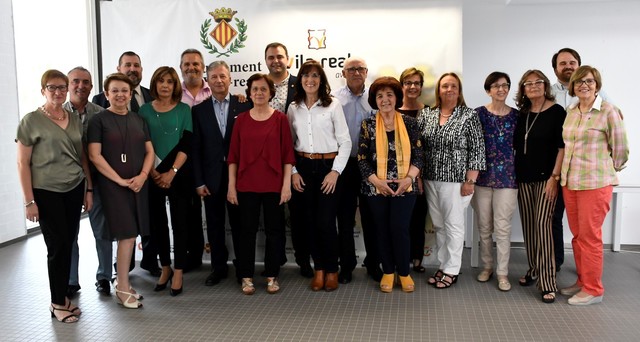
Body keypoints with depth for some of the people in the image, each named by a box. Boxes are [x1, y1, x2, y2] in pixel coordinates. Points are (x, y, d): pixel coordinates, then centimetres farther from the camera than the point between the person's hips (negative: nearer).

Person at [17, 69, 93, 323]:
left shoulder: (75, 120, 8)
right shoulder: (31, 121, -6)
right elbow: (23, 163, -6)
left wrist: (89, 189, 8)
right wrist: (29, 201, -10)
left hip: (74, 190, 4)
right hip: (47, 193, -4)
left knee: (69, 243, 9)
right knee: (58, 246, 0)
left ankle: (63, 295, 24)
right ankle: (58, 303, 16)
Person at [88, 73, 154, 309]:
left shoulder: (138, 120, 11)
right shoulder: (99, 120, -2)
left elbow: (149, 151, 9)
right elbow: (95, 156, -9)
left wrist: (142, 176, -8)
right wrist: (120, 180, -13)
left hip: (139, 185, 5)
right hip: (113, 185, -4)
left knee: (130, 235, 6)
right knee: (127, 235, -7)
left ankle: (121, 280, 22)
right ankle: (123, 289, 5)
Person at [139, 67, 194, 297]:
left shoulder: (184, 110, 2)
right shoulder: (144, 110, 7)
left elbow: (186, 145, -4)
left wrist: (171, 172, -13)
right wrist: (152, 172, -7)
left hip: (179, 174, -2)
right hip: (152, 175, 2)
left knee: (179, 222, 1)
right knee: (157, 222, 8)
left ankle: (178, 272, 10)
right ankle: (165, 268, 24)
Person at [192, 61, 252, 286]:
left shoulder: (244, 105, -1)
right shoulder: (199, 110, 4)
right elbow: (195, 148, 2)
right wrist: (198, 181, -3)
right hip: (211, 176, 2)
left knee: (239, 223, 9)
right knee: (214, 225, 10)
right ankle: (218, 267, 25)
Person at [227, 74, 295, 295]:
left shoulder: (280, 119, 0)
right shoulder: (241, 120, 5)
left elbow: (288, 154, -1)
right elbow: (233, 155, 5)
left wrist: (287, 184, -6)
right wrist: (231, 186, 0)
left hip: (274, 185, -1)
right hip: (247, 185, 1)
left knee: (274, 230, 7)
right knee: (247, 230, 7)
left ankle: (272, 276, 20)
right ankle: (246, 277, 19)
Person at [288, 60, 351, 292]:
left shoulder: (333, 105, -3)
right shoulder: (293, 108, 7)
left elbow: (345, 142, -4)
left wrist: (335, 171, -10)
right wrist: (293, 171, 0)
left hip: (328, 166, -3)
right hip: (303, 168, 3)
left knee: (326, 222, -5)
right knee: (310, 221, 7)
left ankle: (332, 270, 14)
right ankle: (319, 269, 21)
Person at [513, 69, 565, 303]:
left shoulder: (556, 112, -4)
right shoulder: (521, 114, 10)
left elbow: (562, 146, -8)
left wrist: (555, 176, -14)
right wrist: (512, 174, 9)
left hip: (546, 177, -5)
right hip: (523, 178, 5)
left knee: (542, 224, -11)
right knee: (528, 225, 9)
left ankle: (547, 282, -7)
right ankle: (533, 270, 23)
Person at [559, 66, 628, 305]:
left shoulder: (608, 111, -8)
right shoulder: (570, 112, 10)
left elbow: (620, 149, -3)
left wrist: (606, 170, 8)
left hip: (595, 183, -5)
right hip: (569, 182, 6)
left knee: (589, 236, 0)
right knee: (577, 235, 12)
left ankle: (593, 290, 14)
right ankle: (582, 282, 27)